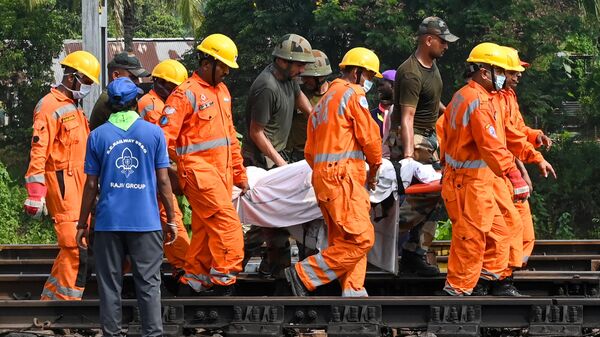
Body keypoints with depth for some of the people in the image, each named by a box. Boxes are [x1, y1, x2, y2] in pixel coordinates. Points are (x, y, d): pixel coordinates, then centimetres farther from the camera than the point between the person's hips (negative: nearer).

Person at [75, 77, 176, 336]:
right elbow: (163, 181, 1)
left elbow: (91, 185, 2)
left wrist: (82, 224, 10)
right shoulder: (153, 133, 0)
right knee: (148, 284, 4)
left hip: (108, 222, 0)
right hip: (146, 222, 0)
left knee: (110, 285, 6)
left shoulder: (98, 136, 1)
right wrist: (171, 220, 9)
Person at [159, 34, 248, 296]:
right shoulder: (186, 94, -10)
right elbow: (165, 137, -13)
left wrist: (239, 173, 23)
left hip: (221, 172, 8)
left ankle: (193, 281, 17)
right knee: (227, 223, -15)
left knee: (206, 230, 10)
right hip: (199, 170, -8)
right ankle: (223, 281, -11)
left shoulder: (222, 91, 17)